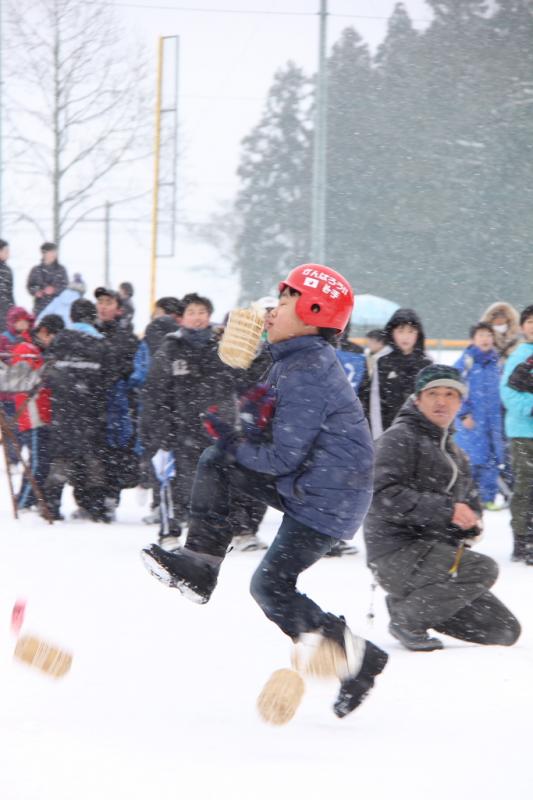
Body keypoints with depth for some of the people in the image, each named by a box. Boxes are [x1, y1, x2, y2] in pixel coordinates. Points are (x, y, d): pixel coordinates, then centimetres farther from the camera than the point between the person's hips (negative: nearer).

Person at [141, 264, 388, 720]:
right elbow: (289, 430, 18)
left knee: (272, 587, -6)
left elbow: (284, 458, -21)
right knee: (216, 464, 8)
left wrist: (235, 445, -6)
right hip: (306, 482, 10)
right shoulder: (303, 359, 9)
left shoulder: (305, 374, -24)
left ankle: (359, 659, 0)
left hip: (327, 499, -10)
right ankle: (201, 565, 7)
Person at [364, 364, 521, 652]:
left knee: (505, 631, 5)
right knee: (483, 569, -30)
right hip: (398, 553, -9)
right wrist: (446, 509, -27)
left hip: (438, 553, 9)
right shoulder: (399, 439, -6)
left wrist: (470, 522, -1)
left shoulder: (455, 453, 22)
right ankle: (407, 619, -13)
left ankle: (408, 602, 13)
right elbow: (384, 496, -20)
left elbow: (471, 502, 25)